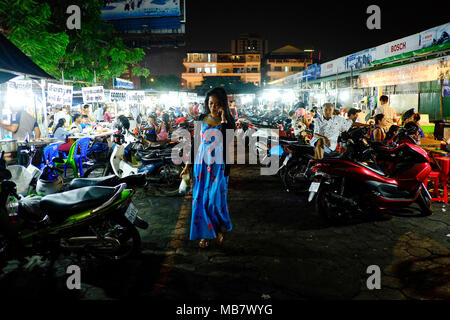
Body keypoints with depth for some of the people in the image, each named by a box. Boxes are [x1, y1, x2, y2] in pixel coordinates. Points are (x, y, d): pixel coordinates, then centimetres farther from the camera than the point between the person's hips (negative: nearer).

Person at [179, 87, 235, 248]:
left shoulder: (227, 121, -1)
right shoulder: (202, 119, 7)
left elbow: (229, 142, -18)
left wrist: (223, 120, -19)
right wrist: (188, 164, 8)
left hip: (218, 165, -2)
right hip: (201, 163, 3)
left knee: (216, 198, -1)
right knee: (200, 199, 2)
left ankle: (219, 229, 23)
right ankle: (205, 234, 14)